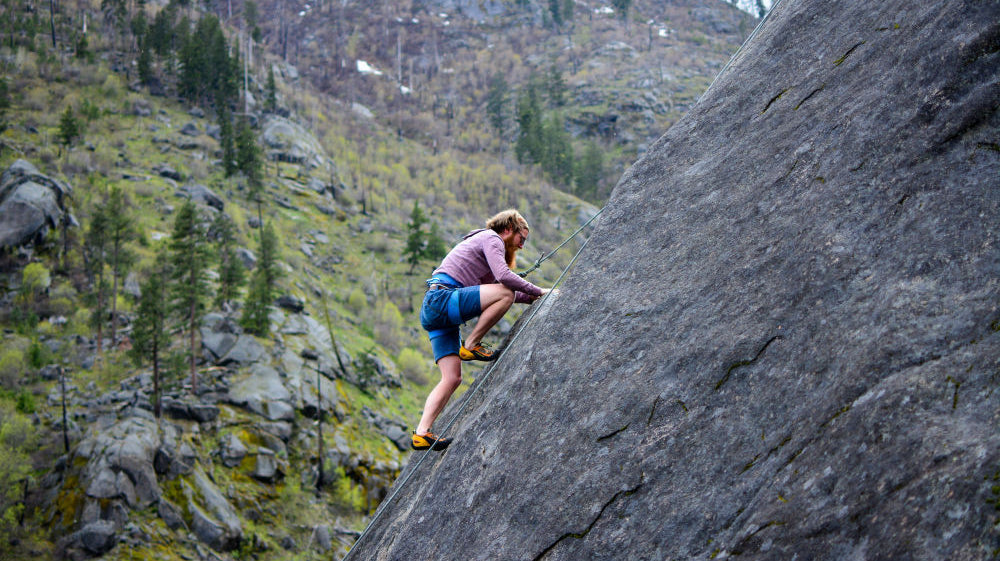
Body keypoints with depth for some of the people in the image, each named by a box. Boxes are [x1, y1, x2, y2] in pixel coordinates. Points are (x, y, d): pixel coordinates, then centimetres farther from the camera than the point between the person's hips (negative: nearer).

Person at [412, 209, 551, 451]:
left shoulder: (486, 242, 31)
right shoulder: (490, 238, 1)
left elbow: (495, 286, 33)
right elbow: (503, 276, -15)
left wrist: (532, 298, 24)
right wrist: (538, 292, -6)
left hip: (432, 312, 10)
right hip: (441, 297, -10)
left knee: (452, 378, 2)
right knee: (505, 293, -22)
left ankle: (422, 433, -6)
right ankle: (471, 345, -11)